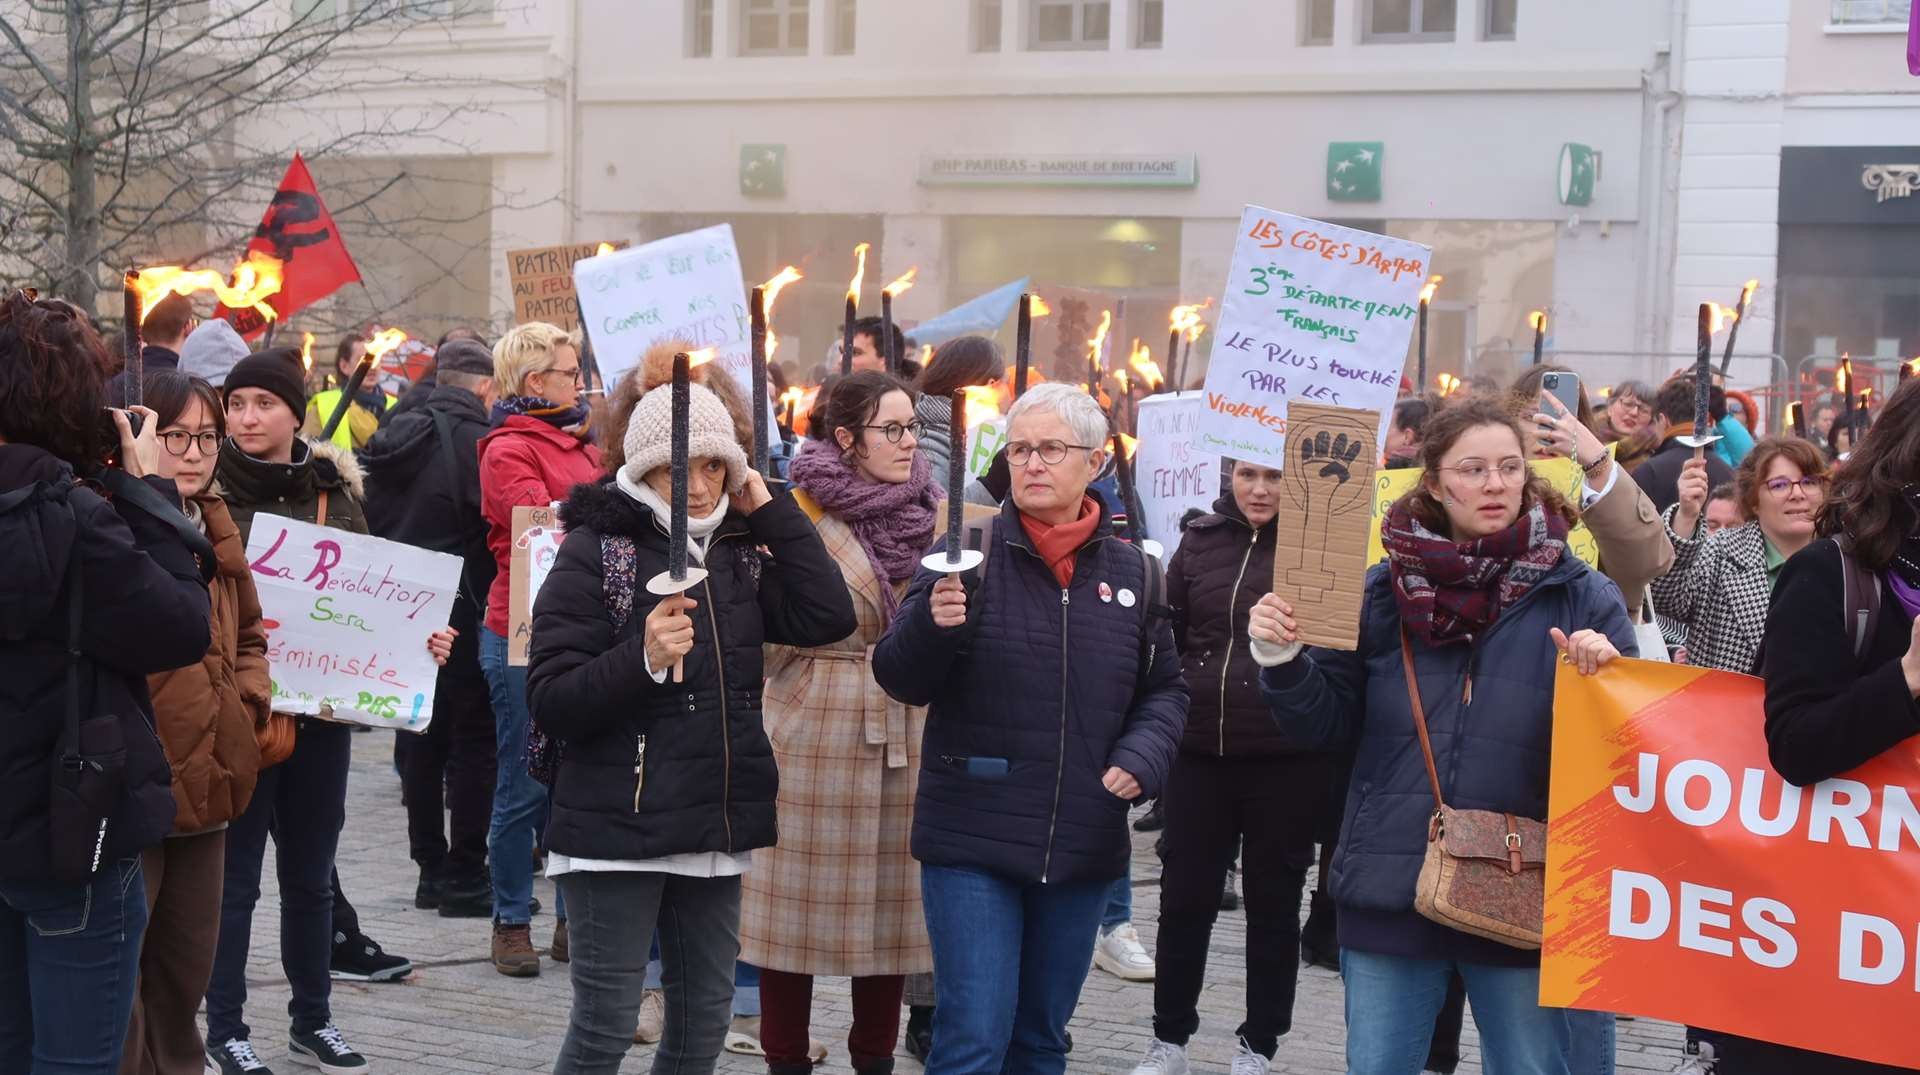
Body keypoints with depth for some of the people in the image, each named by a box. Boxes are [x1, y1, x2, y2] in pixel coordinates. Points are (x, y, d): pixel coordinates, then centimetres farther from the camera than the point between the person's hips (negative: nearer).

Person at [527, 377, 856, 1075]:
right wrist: (642, 659, -28)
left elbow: (828, 618, -4)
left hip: (715, 830, 6)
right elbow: (549, 702, -12)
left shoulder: (739, 552, 11)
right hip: (618, 833, -6)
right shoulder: (596, 551, -7)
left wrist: (770, 512, -3)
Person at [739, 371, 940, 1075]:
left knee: (890, 897, 9)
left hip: (907, 734, 4)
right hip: (815, 732, -4)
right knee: (800, 900, 2)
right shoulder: (799, 514, -5)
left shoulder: (933, 513, 7)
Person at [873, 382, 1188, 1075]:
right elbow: (902, 680, -7)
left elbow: (1164, 690, 14)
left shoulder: (1131, 572, 5)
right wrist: (932, 625, -28)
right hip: (973, 840, -4)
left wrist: (1142, 757, -5)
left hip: (1083, 848, 4)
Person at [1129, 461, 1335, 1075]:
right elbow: (1167, 635, 13)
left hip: (1288, 761, -3)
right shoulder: (1201, 540, 6)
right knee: (1185, 898, 9)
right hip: (1200, 752, 3)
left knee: (1273, 903, 10)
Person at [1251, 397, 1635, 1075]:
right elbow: (1326, 725, 5)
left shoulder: (1579, 597, -2)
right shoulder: (1383, 592, 2)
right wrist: (1282, 660, -12)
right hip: (1390, 892, 2)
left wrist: (1604, 675, -21)